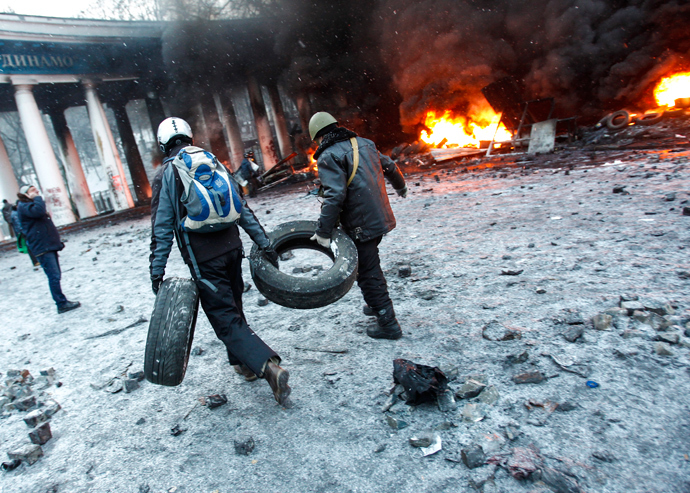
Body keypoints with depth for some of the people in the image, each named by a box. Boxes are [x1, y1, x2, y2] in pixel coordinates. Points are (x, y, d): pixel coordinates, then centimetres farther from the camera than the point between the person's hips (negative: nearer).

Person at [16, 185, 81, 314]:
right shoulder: (23, 206, -6)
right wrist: (37, 198, -12)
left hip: (49, 245, 10)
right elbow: (38, 211, -29)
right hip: (42, 247, -10)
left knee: (55, 275, 12)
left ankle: (62, 302, 17)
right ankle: (61, 304, -7)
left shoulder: (32, 204, 25)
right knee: (54, 276, -11)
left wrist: (57, 241, 22)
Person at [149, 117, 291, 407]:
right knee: (233, 309, 21)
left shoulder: (165, 175, -2)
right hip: (231, 249, 5)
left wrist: (157, 271, -1)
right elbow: (243, 209, 7)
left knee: (225, 319, -4)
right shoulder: (214, 163, 10)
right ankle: (243, 363, 34)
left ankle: (268, 367, -19)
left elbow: (162, 228, -6)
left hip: (202, 260, -5)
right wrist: (264, 244, 9)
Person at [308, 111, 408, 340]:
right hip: (380, 217, 8)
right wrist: (401, 186, 41)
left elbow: (334, 195, -24)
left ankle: (387, 323, 10)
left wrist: (323, 231, -20)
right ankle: (377, 304, 40)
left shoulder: (328, 156, -13)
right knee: (371, 263, 25)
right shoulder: (364, 143, 11)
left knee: (367, 272, 2)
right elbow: (390, 167, 22)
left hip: (361, 225, -8)